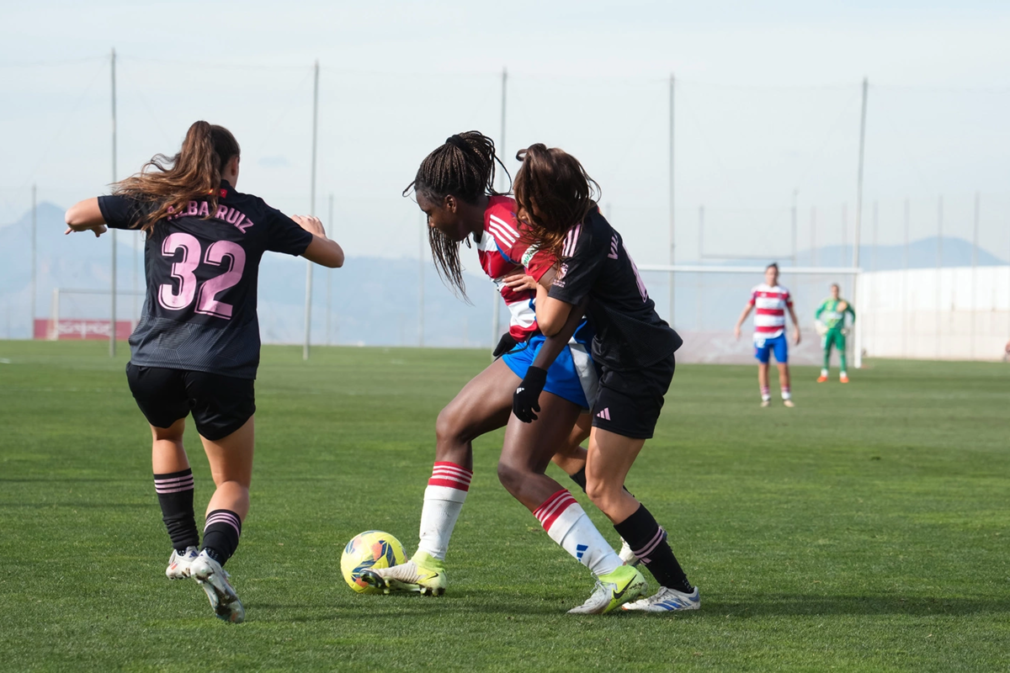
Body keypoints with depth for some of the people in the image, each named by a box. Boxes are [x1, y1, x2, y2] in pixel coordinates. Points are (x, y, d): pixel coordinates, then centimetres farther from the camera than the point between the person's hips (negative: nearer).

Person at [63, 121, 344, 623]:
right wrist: (312, 228, 40)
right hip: (224, 372, -1)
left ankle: (184, 548, 25)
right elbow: (333, 256, 18)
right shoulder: (256, 216, 8)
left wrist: (94, 223, 35)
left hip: (153, 365, 1)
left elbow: (75, 215, 12)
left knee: (166, 434, 35)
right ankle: (212, 554, -17)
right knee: (234, 483, 14)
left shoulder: (158, 203, 7)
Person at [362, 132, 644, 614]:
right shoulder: (487, 225, 12)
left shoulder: (506, 225, -19)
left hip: (562, 350, -11)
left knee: (517, 469, -15)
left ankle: (617, 575, -18)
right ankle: (428, 565, 22)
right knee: (452, 425, 16)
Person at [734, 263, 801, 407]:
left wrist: (796, 330, 4)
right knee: (763, 366, 2)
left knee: (783, 366, -6)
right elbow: (748, 308, 10)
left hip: (779, 335, 0)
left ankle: (786, 397, 4)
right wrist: (738, 325, 3)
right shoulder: (757, 290, 3)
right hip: (761, 335, 0)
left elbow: (791, 312, 10)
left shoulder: (784, 292, 3)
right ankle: (765, 397, 9)